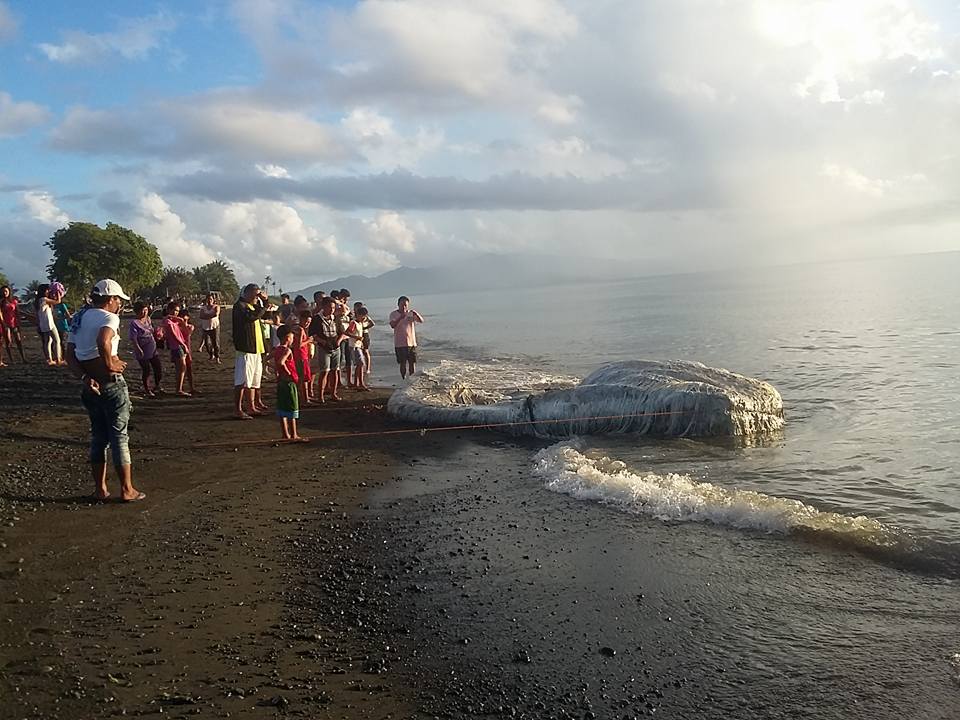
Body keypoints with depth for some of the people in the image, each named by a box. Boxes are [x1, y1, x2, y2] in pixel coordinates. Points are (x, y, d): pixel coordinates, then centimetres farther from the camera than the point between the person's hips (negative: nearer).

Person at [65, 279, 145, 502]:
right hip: (111, 383, -7)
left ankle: (100, 489, 21)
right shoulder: (109, 317, -12)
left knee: (98, 436, 16)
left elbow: (70, 356, 7)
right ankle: (127, 490, 8)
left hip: (90, 385, 7)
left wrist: (84, 377, -5)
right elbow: (103, 341, -34)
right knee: (119, 436, 2)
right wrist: (110, 364, -19)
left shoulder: (79, 318, 13)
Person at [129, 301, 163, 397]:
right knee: (146, 371, 2)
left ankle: (156, 386, 31)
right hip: (143, 352, -7)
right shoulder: (134, 323, -16)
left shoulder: (148, 319, 6)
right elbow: (132, 338, -19)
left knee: (159, 368, 10)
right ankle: (147, 390, 18)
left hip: (153, 350, 7)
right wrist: (138, 349, -24)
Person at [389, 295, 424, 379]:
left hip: (412, 343, 2)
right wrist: (400, 318, -31)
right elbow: (392, 325, -17)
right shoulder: (393, 314, 0)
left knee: (412, 362, 2)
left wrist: (417, 314, -28)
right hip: (400, 344, -2)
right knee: (402, 363, 1)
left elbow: (421, 320, -7)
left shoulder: (411, 313, 5)